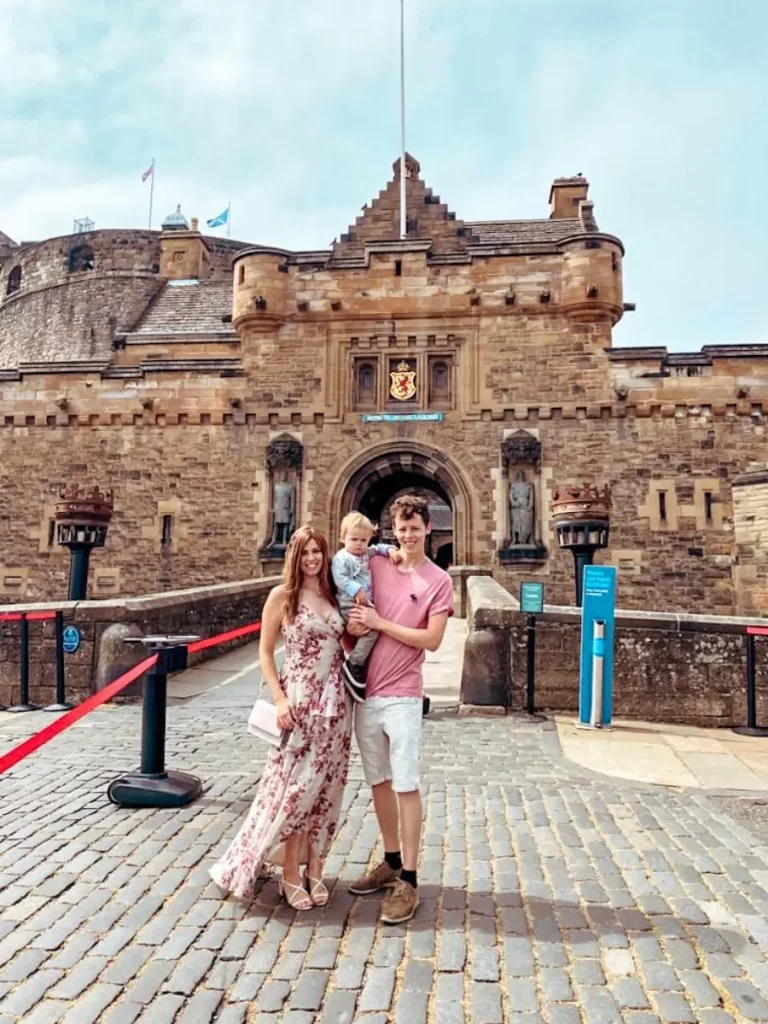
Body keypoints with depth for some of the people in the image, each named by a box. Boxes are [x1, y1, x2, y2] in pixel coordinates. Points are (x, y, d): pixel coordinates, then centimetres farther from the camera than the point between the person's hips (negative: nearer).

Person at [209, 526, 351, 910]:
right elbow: (265, 652, -4)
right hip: (299, 702, -4)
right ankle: (291, 875, 19)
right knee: (295, 786, 2)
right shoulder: (281, 596, -4)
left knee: (325, 788, 10)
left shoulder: (334, 596, 8)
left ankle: (314, 869, 26)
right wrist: (279, 699, -12)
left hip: (335, 702, 4)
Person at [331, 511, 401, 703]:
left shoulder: (367, 554, 16)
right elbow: (340, 579, -18)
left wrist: (391, 550, 2)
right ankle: (353, 665, -16)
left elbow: (379, 548, 24)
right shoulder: (341, 558, -8)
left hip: (366, 603, 9)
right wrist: (356, 590, -27)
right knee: (373, 627, -25)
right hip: (351, 605, -9)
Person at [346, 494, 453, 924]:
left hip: (402, 697, -4)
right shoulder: (376, 566, 6)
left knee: (406, 785, -1)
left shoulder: (439, 581, -4)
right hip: (366, 691, 4)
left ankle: (409, 882, 11)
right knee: (379, 781, 15)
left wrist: (379, 623, -13)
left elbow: (432, 640, -11)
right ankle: (392, 862, 31)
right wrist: (353, 626, -7)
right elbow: (355, 613, 15)